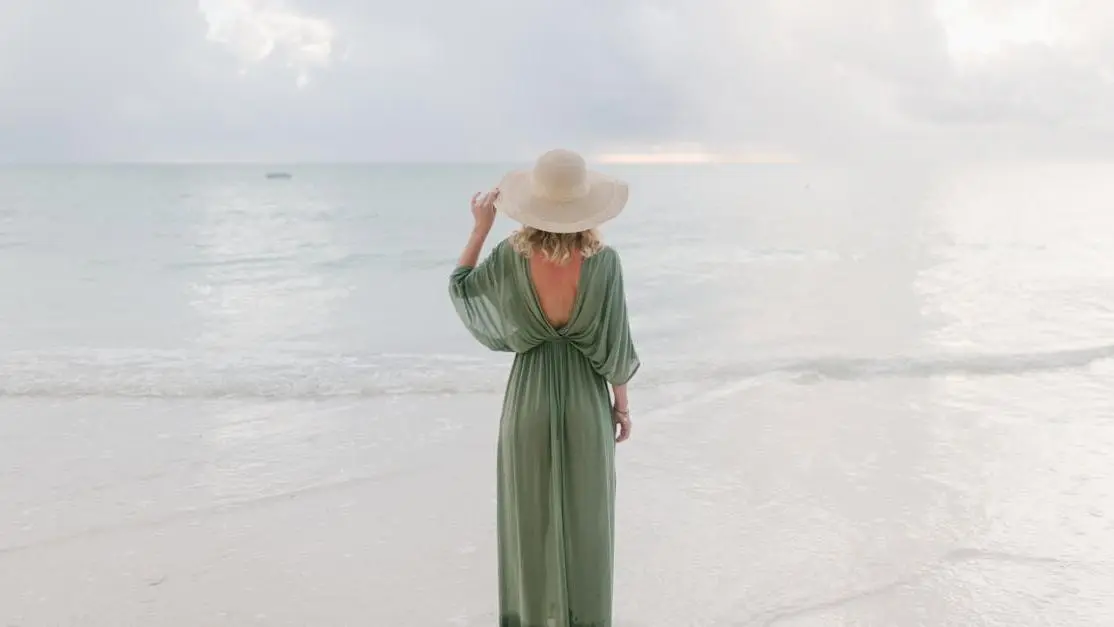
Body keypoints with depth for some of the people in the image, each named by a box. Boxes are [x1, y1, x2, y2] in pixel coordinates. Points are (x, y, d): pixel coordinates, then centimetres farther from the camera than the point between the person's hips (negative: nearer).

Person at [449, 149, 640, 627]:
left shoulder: (510, 256, -14)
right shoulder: (603, 261, -16)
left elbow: (461, 288, 5)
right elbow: (614, 343, -10)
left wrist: (481, 226, 7)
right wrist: (622, 403, 5)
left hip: (529, 399, 1)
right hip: (586, 401, 0)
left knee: (530, 519, 16)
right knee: (584, 521, 15)